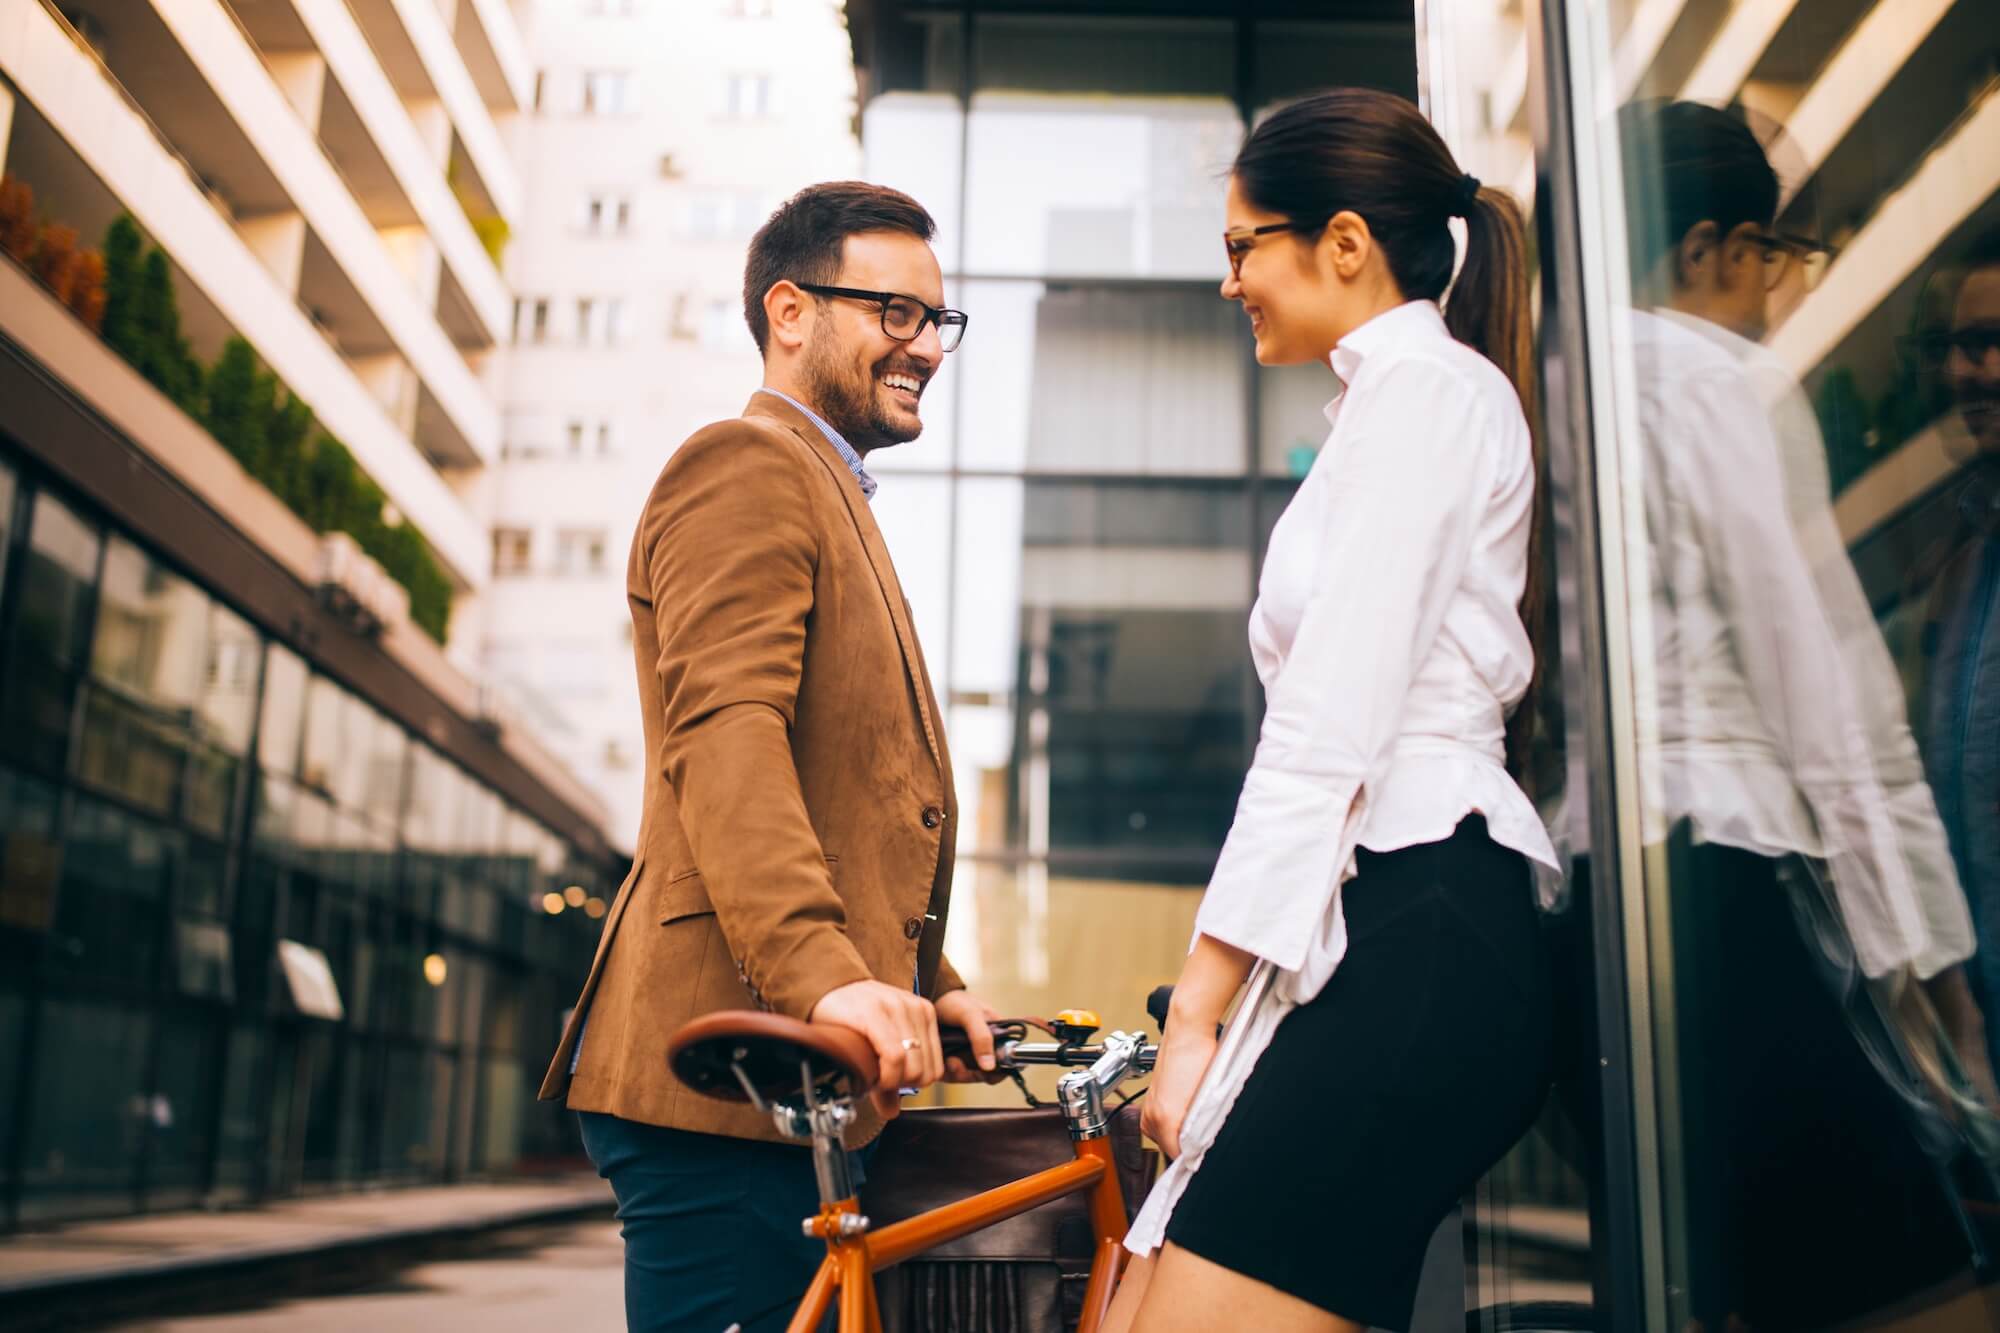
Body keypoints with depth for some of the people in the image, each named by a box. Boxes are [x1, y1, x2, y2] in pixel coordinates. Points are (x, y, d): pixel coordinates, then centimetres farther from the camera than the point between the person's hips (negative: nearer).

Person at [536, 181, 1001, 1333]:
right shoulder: (748, 466, -6)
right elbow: (723, 732, -21)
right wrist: (824, 974, -32)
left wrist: (927, 983, 20)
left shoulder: (831, 501, 27)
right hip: (726, 1067, -10)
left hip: (804, 1080, 10)